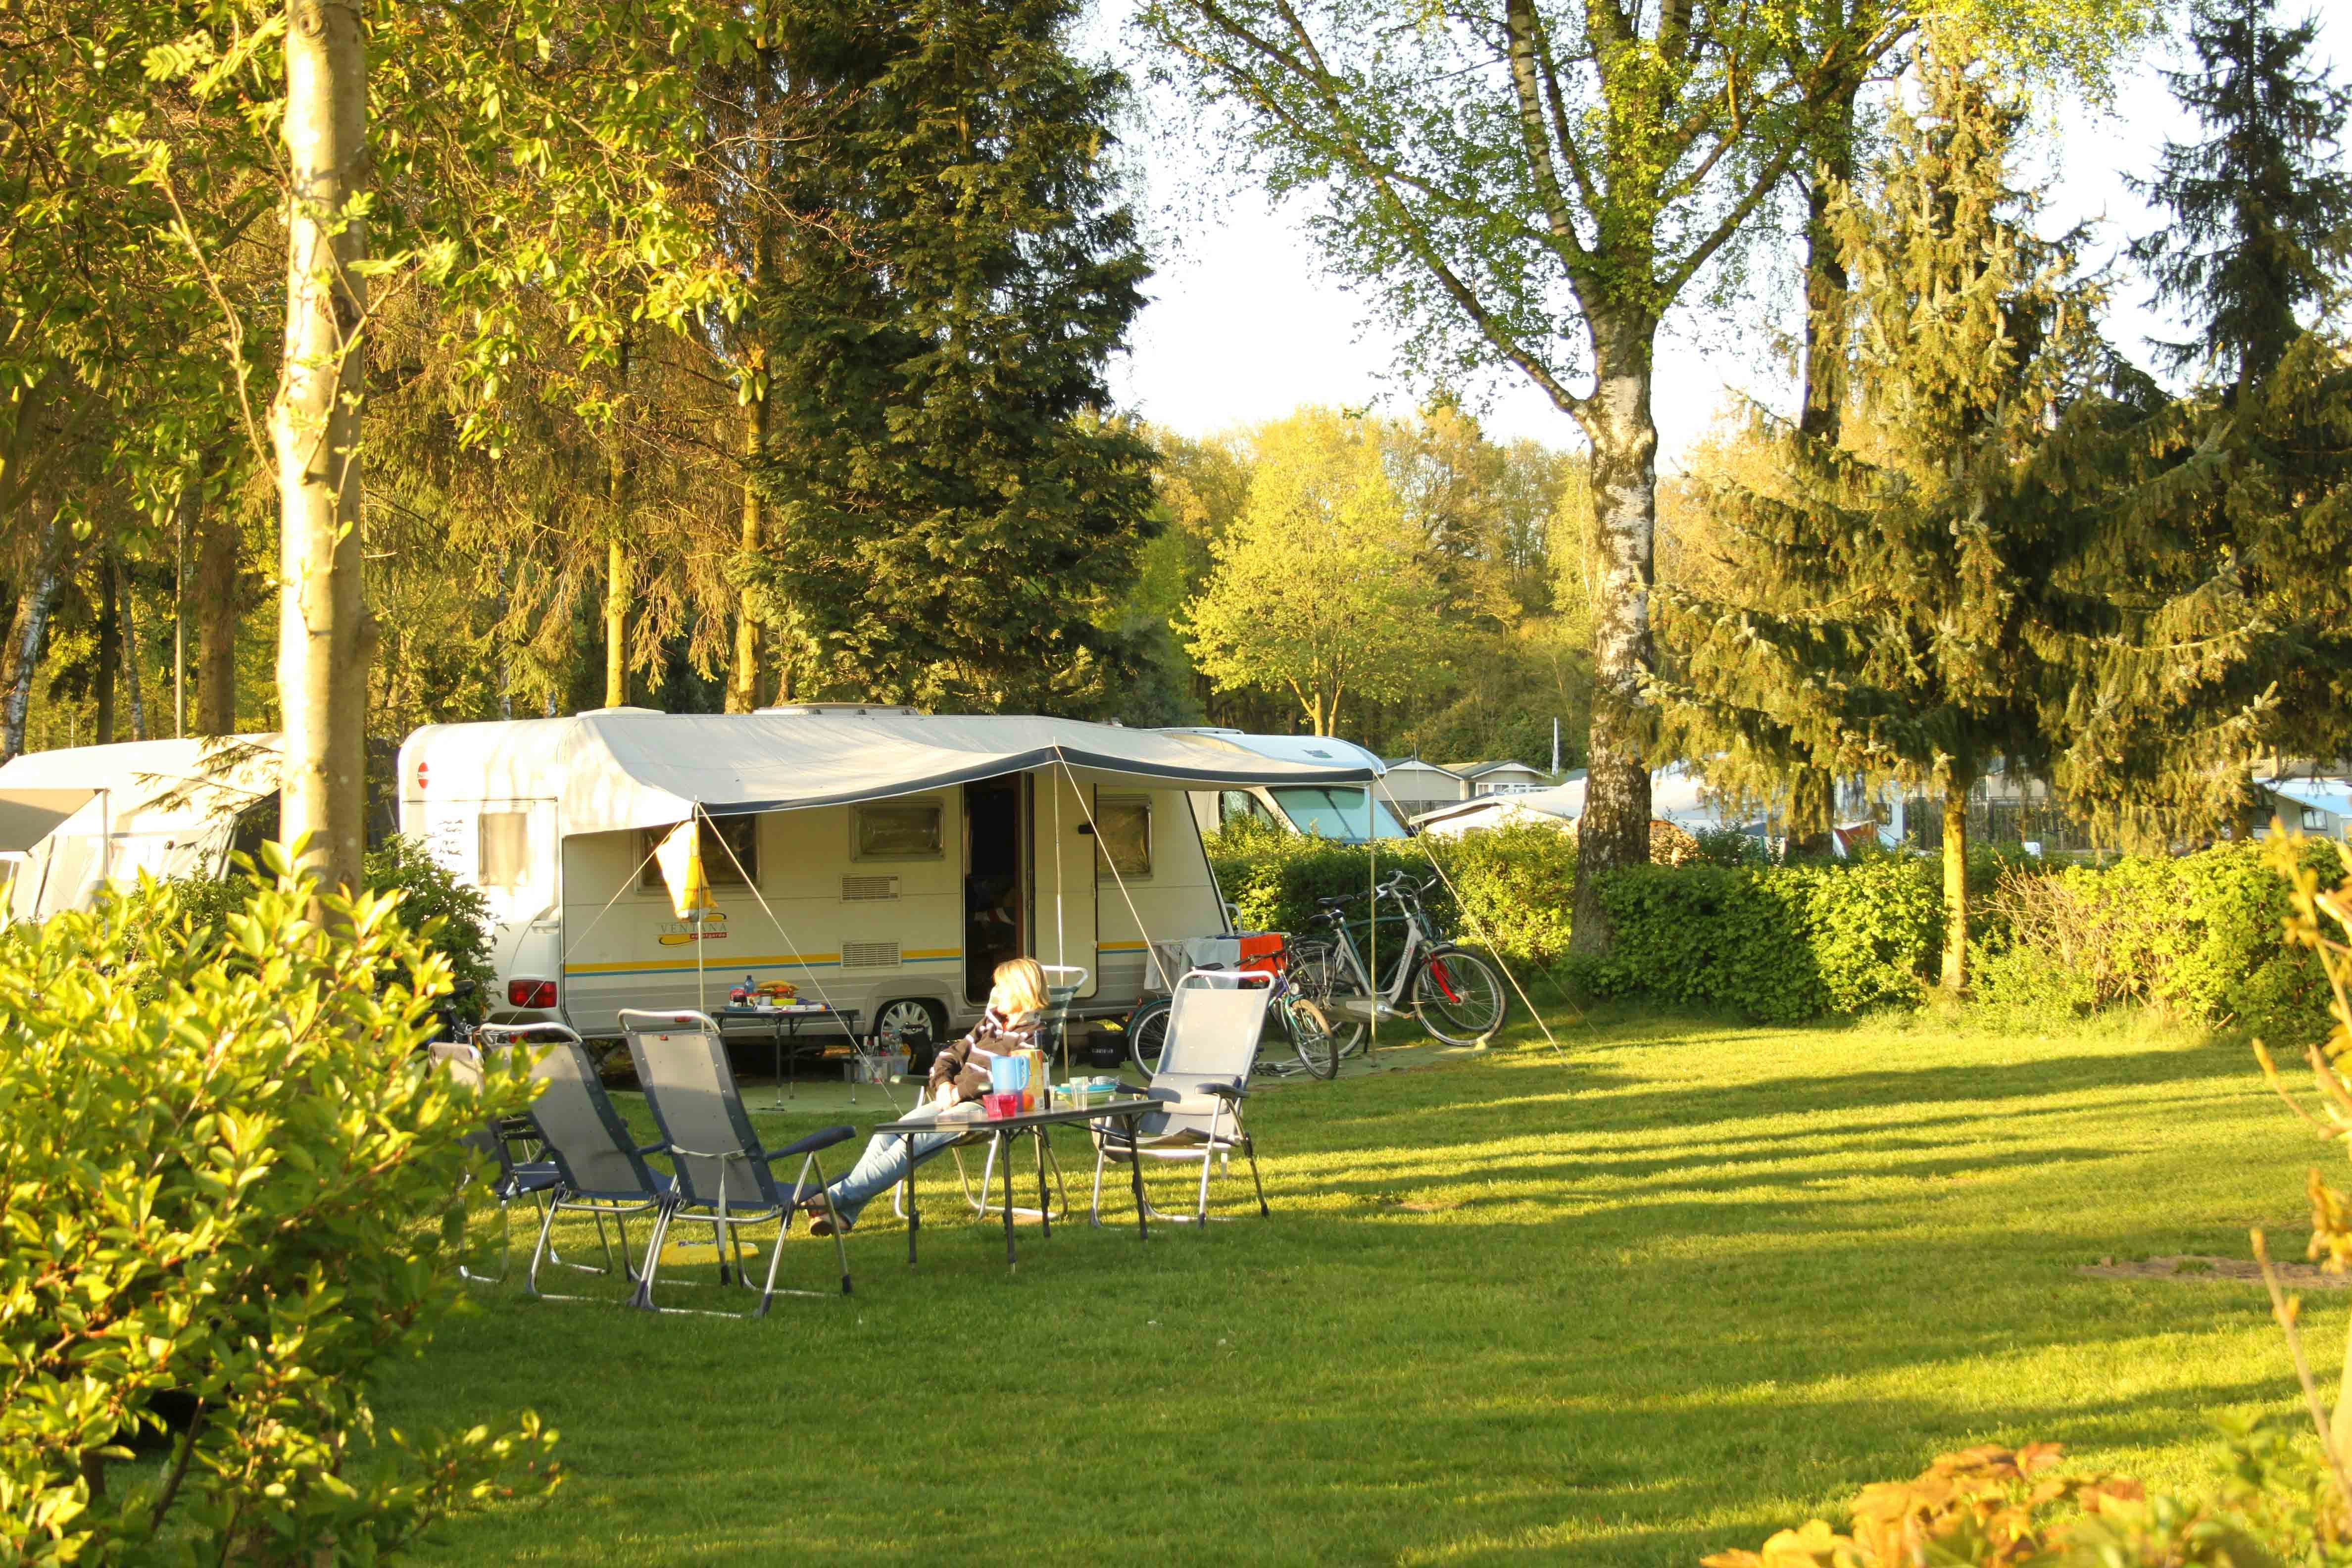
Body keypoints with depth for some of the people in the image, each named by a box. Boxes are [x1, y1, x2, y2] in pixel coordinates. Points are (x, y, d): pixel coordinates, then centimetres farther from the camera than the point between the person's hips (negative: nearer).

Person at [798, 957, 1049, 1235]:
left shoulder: (1029, 1035, -5)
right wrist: (944, 1083, 1)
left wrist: (959, 1092, -18)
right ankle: (844, 1212, -17)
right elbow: (951, 1054, 22)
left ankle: (838, 1196, -30)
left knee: (907, 1146, -25)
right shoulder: (990, 1023, 22)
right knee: (884, 1138, -10)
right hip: (952, 1101, 9)